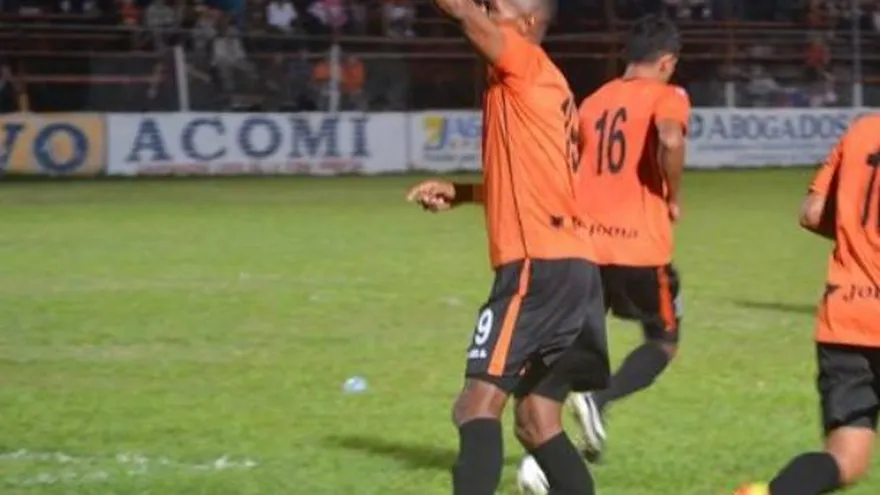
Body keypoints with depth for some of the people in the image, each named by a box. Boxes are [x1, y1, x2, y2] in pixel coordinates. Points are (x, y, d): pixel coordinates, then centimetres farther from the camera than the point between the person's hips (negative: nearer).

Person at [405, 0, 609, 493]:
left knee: (478, 405, -15)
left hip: (540, 268, -10)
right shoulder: (540, 84, 22)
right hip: (572, 266, 10)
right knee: (537, 423, 12)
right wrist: (457, 192, 19)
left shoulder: (527, 66, -4)